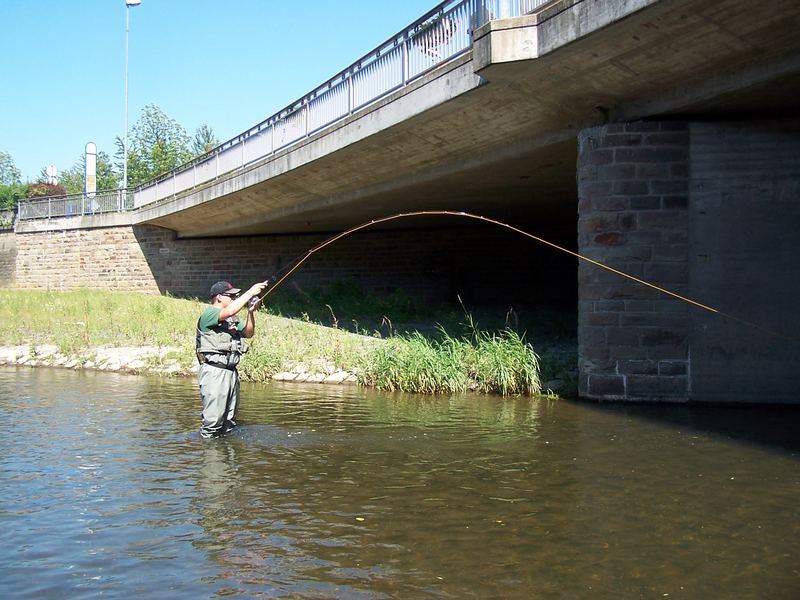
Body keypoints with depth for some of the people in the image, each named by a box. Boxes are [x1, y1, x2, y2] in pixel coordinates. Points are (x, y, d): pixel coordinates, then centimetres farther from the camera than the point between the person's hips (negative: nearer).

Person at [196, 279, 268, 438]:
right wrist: (251, 292, -20)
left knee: (230, 419, 12)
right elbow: (230, 311, -26)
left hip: (231, 371, 9)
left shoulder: (233, 319, 20)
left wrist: (251, 312, 2)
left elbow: (248, 333, 17)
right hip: (214, 371, -9)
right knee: (214, 419, -11)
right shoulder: (208, 314, -9)